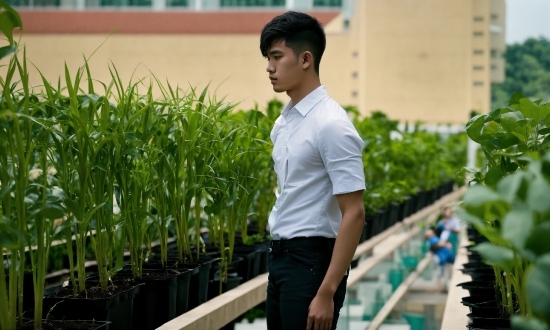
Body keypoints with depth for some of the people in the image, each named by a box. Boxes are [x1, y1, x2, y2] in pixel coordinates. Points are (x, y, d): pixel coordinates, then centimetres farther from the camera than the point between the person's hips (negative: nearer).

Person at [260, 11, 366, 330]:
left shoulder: (330, 124, -16)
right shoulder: (284, 123, 10)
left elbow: (354, 214, -18)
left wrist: (327, 292, -22)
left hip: (311, 260, -8)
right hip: (280, 256, 8)